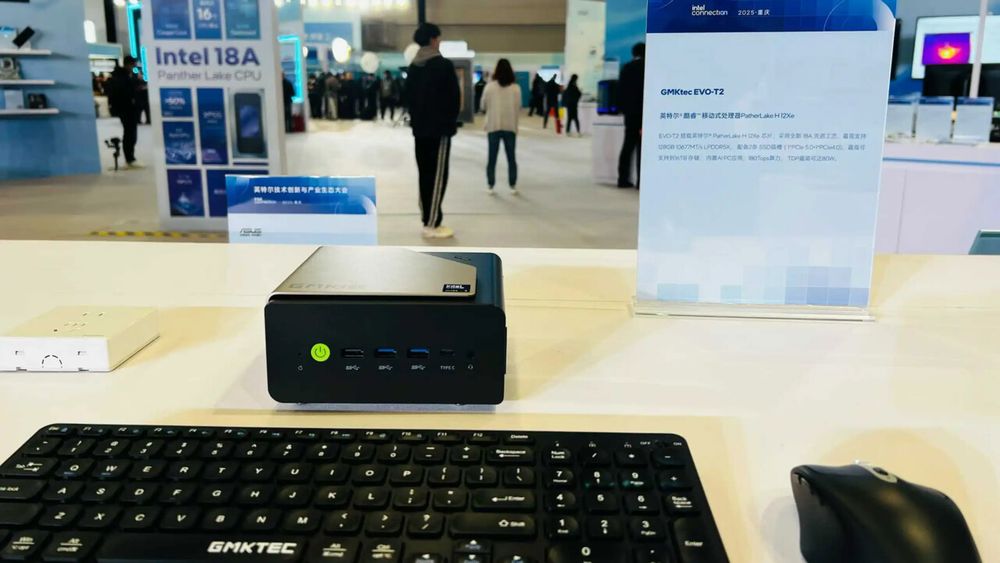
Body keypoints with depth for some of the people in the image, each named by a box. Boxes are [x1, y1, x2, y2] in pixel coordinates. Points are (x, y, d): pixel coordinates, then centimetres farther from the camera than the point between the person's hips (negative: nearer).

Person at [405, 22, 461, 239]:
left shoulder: (413, 67, 10)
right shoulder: (444, 65, -10)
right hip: (440, 128, -7)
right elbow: (454, 97, -10)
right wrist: (451, 122, 3)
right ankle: (432, 225, -5)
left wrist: (415, 120, 12)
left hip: (419, 128, 7)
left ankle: (428, 221, 12)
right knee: (437, 176, -5)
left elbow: (409, 97, 11)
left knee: (425, 175, 10)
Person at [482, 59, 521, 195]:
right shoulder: (516, 88, -4)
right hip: (510, 126, 1)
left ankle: (491, 186, 7)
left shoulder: (489, 86, -5)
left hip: (493, 126, 0)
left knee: (492, 157, 6)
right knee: (511, 157, 9)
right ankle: (513, 186, 11)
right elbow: (518, 108, 0)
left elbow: (484, 106, 4)